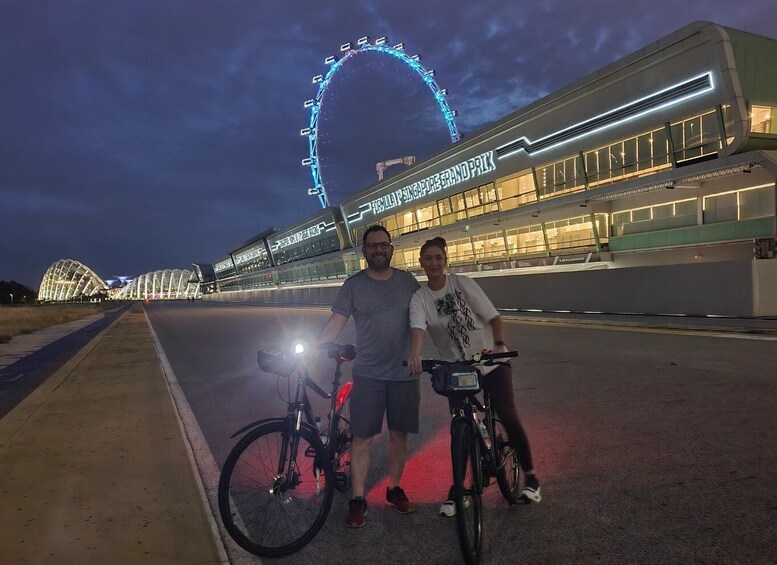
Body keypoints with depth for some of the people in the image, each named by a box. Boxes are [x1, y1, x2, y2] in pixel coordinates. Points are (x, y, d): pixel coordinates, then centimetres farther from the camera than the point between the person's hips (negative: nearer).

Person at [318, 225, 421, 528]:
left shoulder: (407, 281, 4)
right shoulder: (353, 284, -1)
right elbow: (335, 323, -5)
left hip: (405, 373, 2)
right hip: (368, 374, -2)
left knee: (399, 434, 12)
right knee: (362, 438, 0)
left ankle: (395, 489, 30)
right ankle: (357, 500, 15)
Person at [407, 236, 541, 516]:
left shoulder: (463, 284, -8)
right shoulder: (419, 298, -5)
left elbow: (493, 316, -8)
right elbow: (418, 327, -24)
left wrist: (500, 345, -24)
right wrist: (414, 355, -44)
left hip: (491, 361, -1)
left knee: (508, 416, -6)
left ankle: (529, 476, 15)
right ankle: (457, 487, 20)